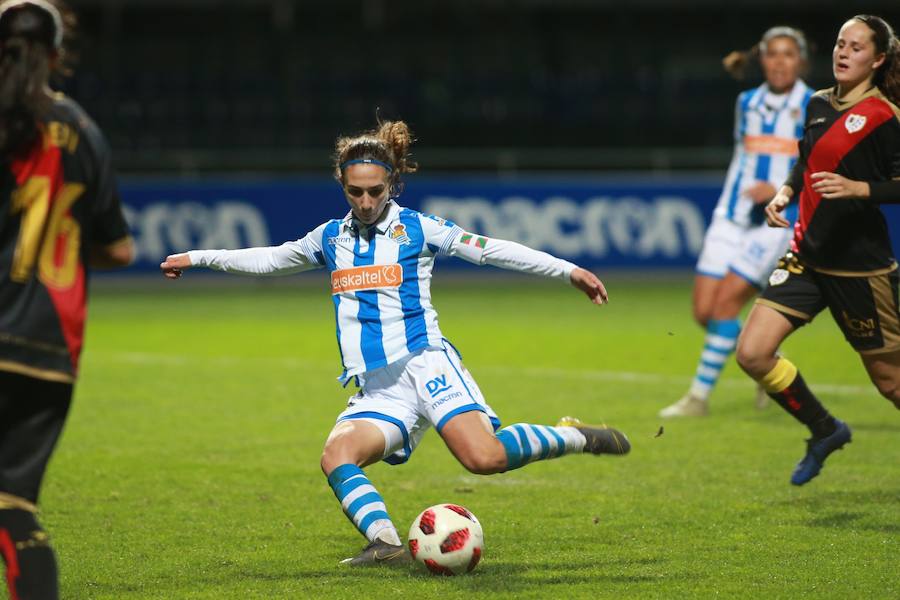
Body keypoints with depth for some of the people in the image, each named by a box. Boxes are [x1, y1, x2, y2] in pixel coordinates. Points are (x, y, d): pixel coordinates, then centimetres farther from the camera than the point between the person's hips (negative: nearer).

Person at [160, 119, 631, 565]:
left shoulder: (416, 229, 3)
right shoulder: (330, 239, 16)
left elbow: (494, 251, 1)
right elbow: (269, 260, 31)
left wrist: (569, 271, -4)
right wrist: (198, 257, 32)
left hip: (424, 364, -5)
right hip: (376, 390, 5)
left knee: (485, 459, -26)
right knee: (336, 457, -26)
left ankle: (575, 438, -4)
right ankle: (384, 542, -35)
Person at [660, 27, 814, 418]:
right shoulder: (747, 103, 12)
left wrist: (779, 189, -19)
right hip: (732, 217, 6)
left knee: (725, 302, -15)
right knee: (704, 310, -2)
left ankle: (699, 396, -6)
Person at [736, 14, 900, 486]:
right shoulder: (820, 104, 9)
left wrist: (858, 188, -26)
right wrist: (786, 193, 6)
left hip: (860, 265, -7)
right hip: (807, 256, 7)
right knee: (752, 354, -5)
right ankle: (825, 431, 15)